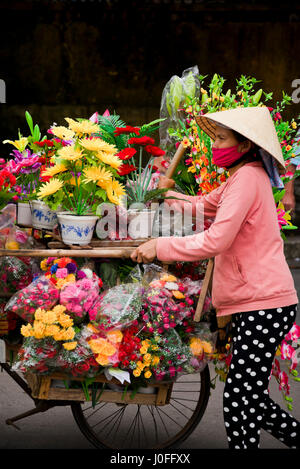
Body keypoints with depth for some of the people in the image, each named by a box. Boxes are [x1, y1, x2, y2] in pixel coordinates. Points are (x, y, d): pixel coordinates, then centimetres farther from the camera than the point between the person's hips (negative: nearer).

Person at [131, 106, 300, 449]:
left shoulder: (248, 177, -14)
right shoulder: (243, 177, 18)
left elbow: (215, 241, -21)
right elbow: (201, 206, 28)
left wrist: (159, 247, -14)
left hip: (263, 306, -11)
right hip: (256, 304, 11)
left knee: (240, 400, -7)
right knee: (249, 398, 17)